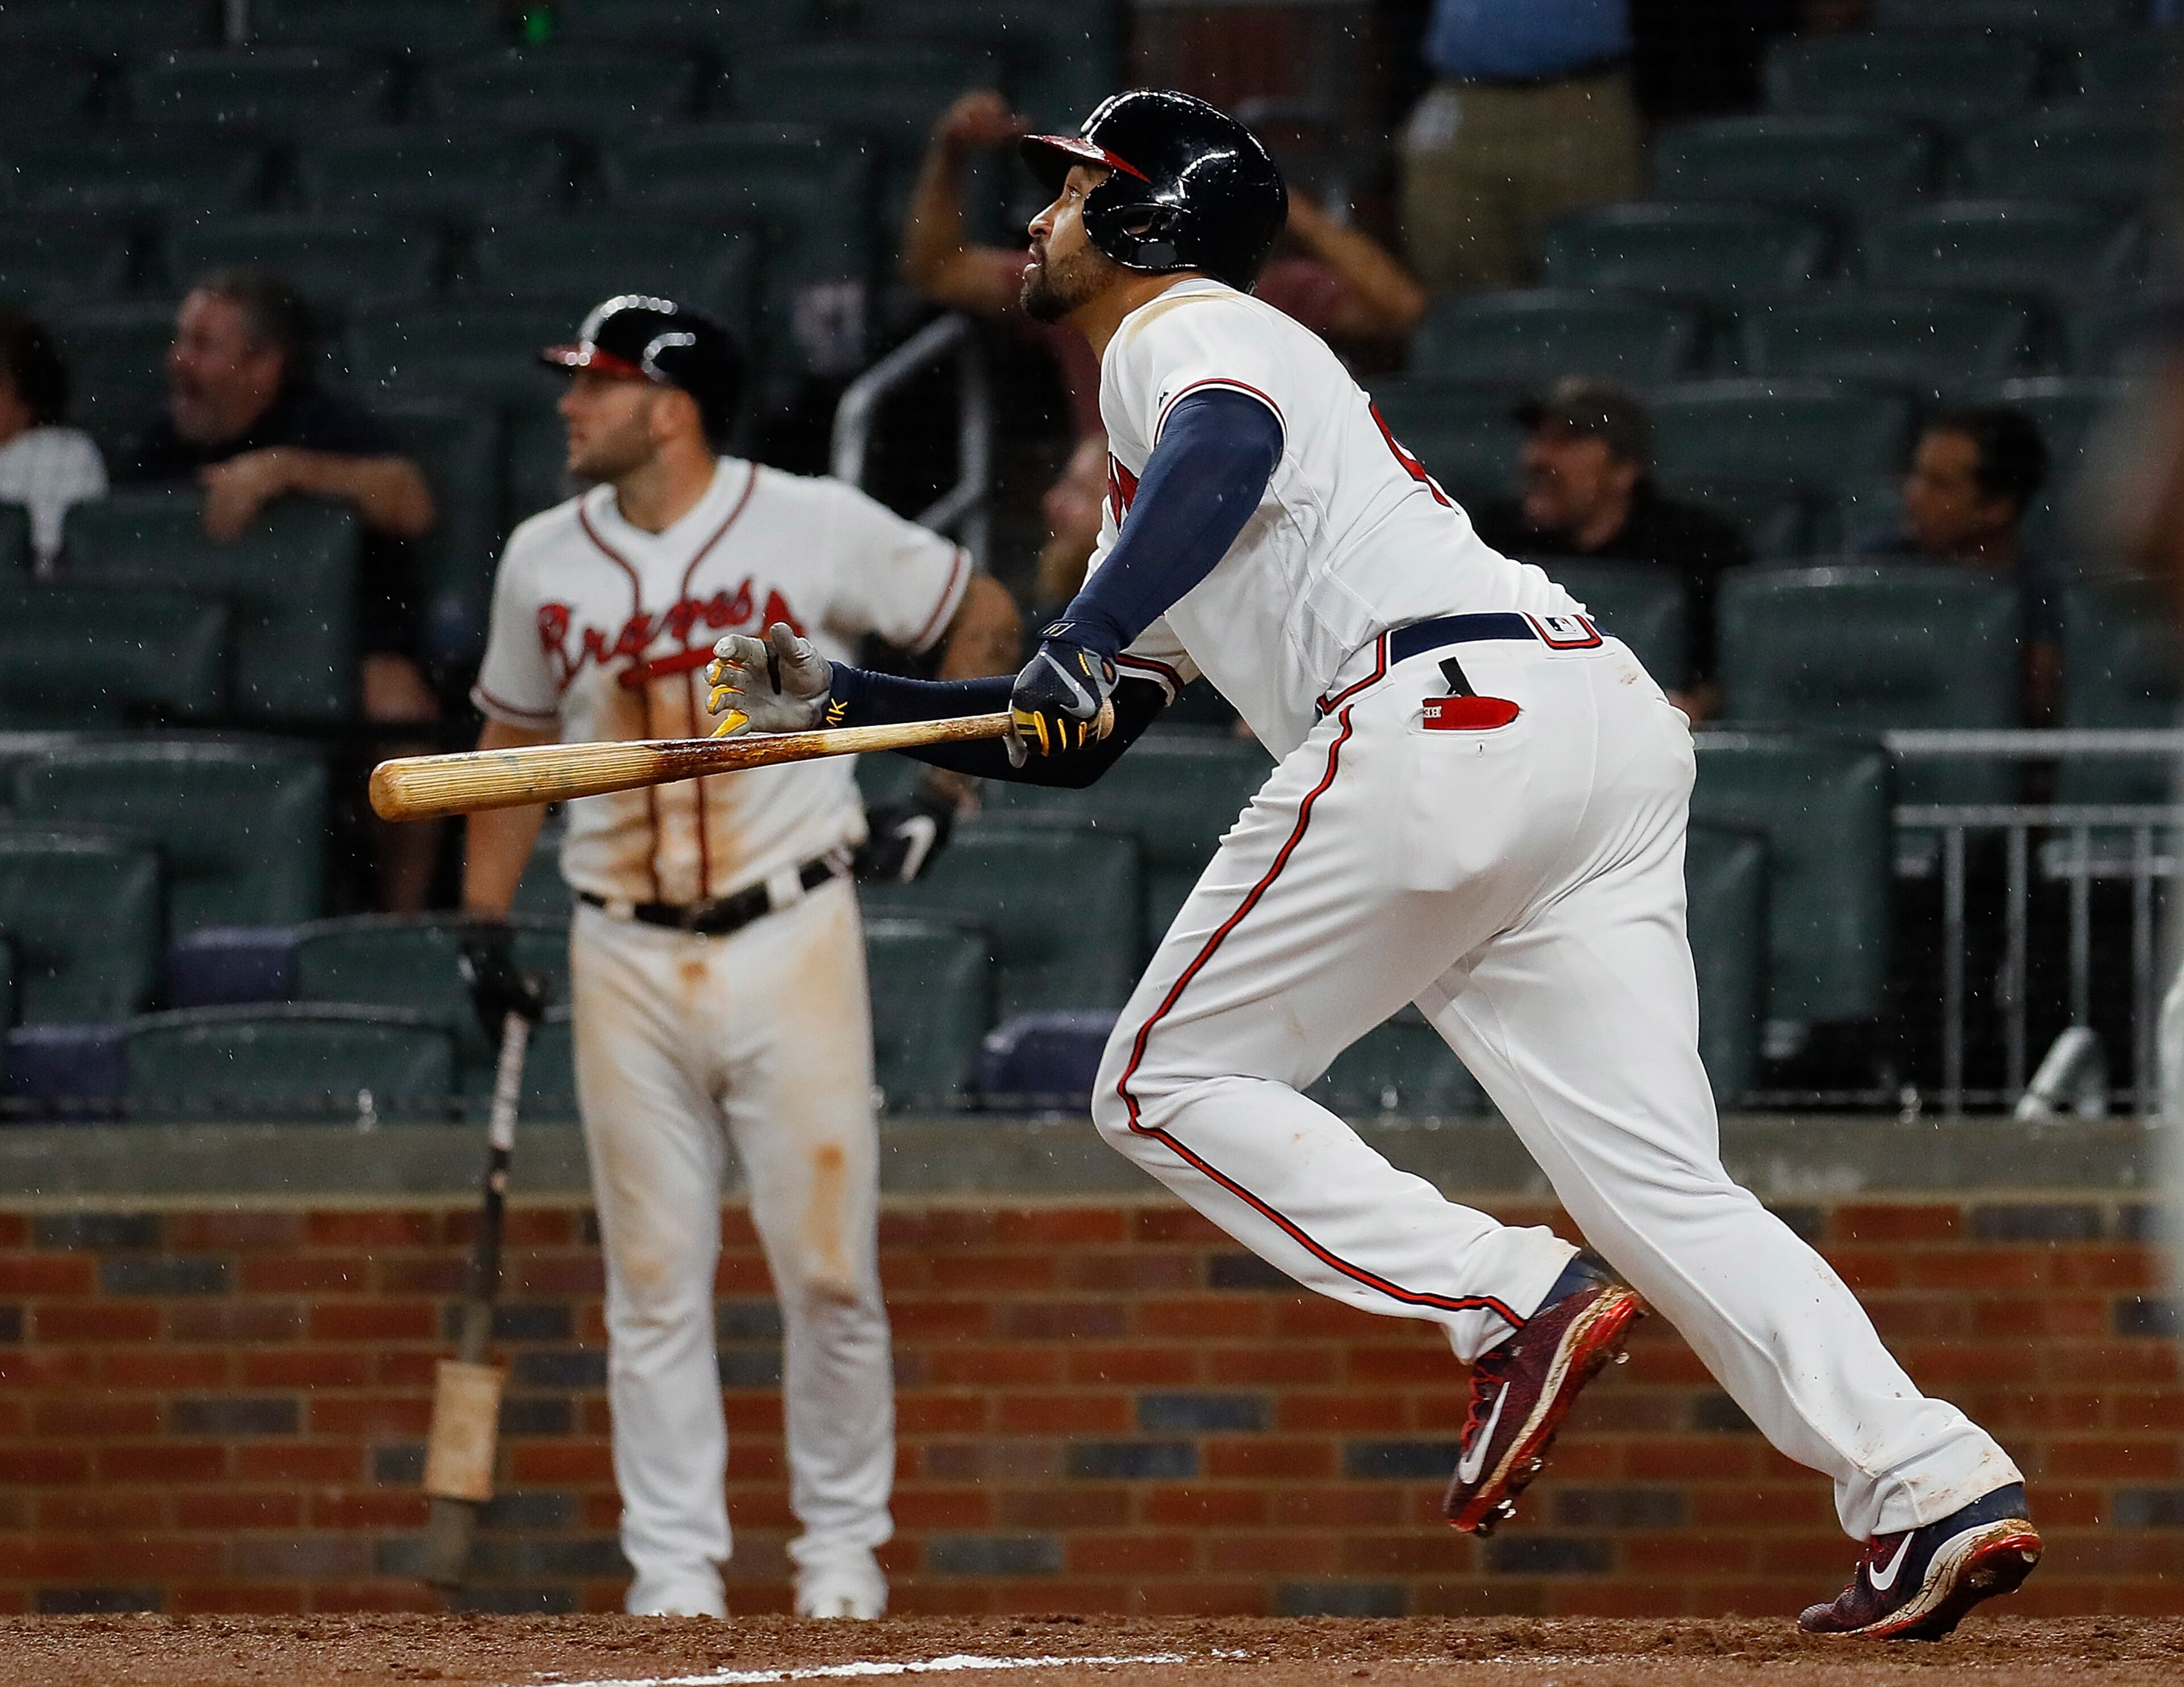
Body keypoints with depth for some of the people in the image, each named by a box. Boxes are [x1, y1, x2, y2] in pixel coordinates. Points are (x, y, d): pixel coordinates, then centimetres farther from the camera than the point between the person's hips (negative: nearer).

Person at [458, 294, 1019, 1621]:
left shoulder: (815, 528, -5)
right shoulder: (545, 560, 6)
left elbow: (984, 615, 6)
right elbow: (515, 737, 18)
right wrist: (487, 919, 11)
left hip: (791, 943, -3)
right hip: (627, 959, 3)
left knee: (828, 1269, -3)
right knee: (655, 1283, 3)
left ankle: (843, 1548, 11)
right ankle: (675, 1567, 9)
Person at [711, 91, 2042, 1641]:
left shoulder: (1181, 331, 8)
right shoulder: (1150, 475, 37)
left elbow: (1235, 439, -18)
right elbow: (1070, 745, 38)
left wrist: (1087, 637, -27)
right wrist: (846, 699, 32)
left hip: (1442, 714, -9)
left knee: (1170, 1087, 3)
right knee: (1661, 1183, 0)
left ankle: (1512, 1304, -13)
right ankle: (1937, 1488, -16)